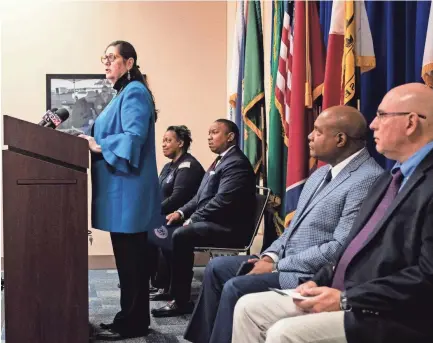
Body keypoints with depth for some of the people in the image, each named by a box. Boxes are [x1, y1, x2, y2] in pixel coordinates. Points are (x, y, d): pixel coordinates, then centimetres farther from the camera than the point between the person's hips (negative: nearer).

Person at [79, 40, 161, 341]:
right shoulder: (124, 93, 21)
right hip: (121, 188, 10)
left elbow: (134, 136, -21)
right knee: (128, 255, 12)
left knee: (130, 256, -5)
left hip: (129, 189, -10)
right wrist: (95, 142, 9)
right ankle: (133, 319, 19)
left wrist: (100, 147, -20)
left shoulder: (135, 92, -9)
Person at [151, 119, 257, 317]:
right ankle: (168, 284, 8)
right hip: (213, 223, 10)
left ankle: (181, 301, -19)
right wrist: (182, 212, 5)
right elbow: (201, 197, 21)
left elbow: (222, 201, -23)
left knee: (181, 235, -27)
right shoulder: (220, 161, 21)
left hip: (229, 228, -10)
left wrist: (192, 219, -17)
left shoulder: (236, 163, -13)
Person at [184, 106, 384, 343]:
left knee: (235, 288, -21)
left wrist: (277, 266, -18)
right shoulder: (321, 173, 14)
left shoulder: (367, 180, -18)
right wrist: (271, 255, -1)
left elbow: (340, 248, -24)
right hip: (283, 262, 10)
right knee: (217, 268, 7)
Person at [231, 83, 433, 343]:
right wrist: (320, 282, 4)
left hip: (387, 318, -9)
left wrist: (346, 299, -19)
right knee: (249, 308, 5)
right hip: (344, 297, 10)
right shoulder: (390, 178, 18)